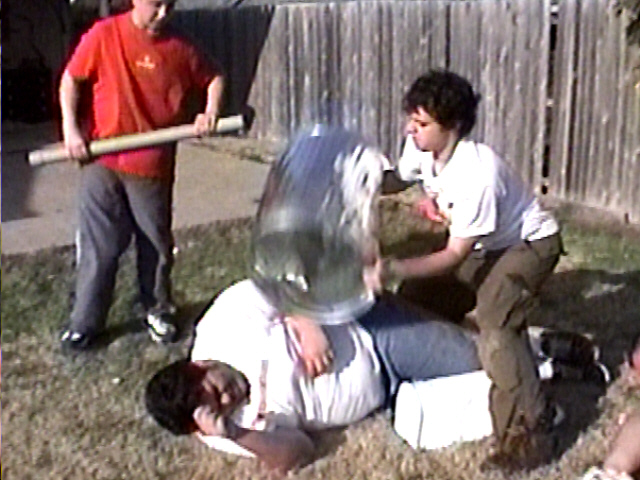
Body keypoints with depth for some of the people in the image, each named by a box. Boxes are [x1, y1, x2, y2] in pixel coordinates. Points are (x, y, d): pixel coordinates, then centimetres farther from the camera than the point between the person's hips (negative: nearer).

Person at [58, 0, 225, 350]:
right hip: (102, 163, -1)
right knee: (97, 246, 4)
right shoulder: (104, 35, -6)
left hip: (154, 166, 2)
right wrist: (70, 129, -9)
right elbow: (71, 79, 2)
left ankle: (156, 310, 33)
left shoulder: (178, 49, -2)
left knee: (156, 245, 12)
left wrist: (211, 111, -5)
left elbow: (213, 77, 13)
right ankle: (85, 323, 18)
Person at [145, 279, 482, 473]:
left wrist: (309, 327, -29)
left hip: (369, 328, -1)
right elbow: (298, 454, -20)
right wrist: (232, 435, -36)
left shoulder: (224, 324, -22)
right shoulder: (236, 425, -14)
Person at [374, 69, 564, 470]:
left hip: (528, 244, -9)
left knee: (494, 324, -28)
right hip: (481, 244, 9)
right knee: (417, 296, 6)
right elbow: (396, 180, 9)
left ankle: (528, 435, -20)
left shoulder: (476, 174, -36)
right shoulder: (420, 149, -14)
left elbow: (455, 255, -31)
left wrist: (396, 269, -42)